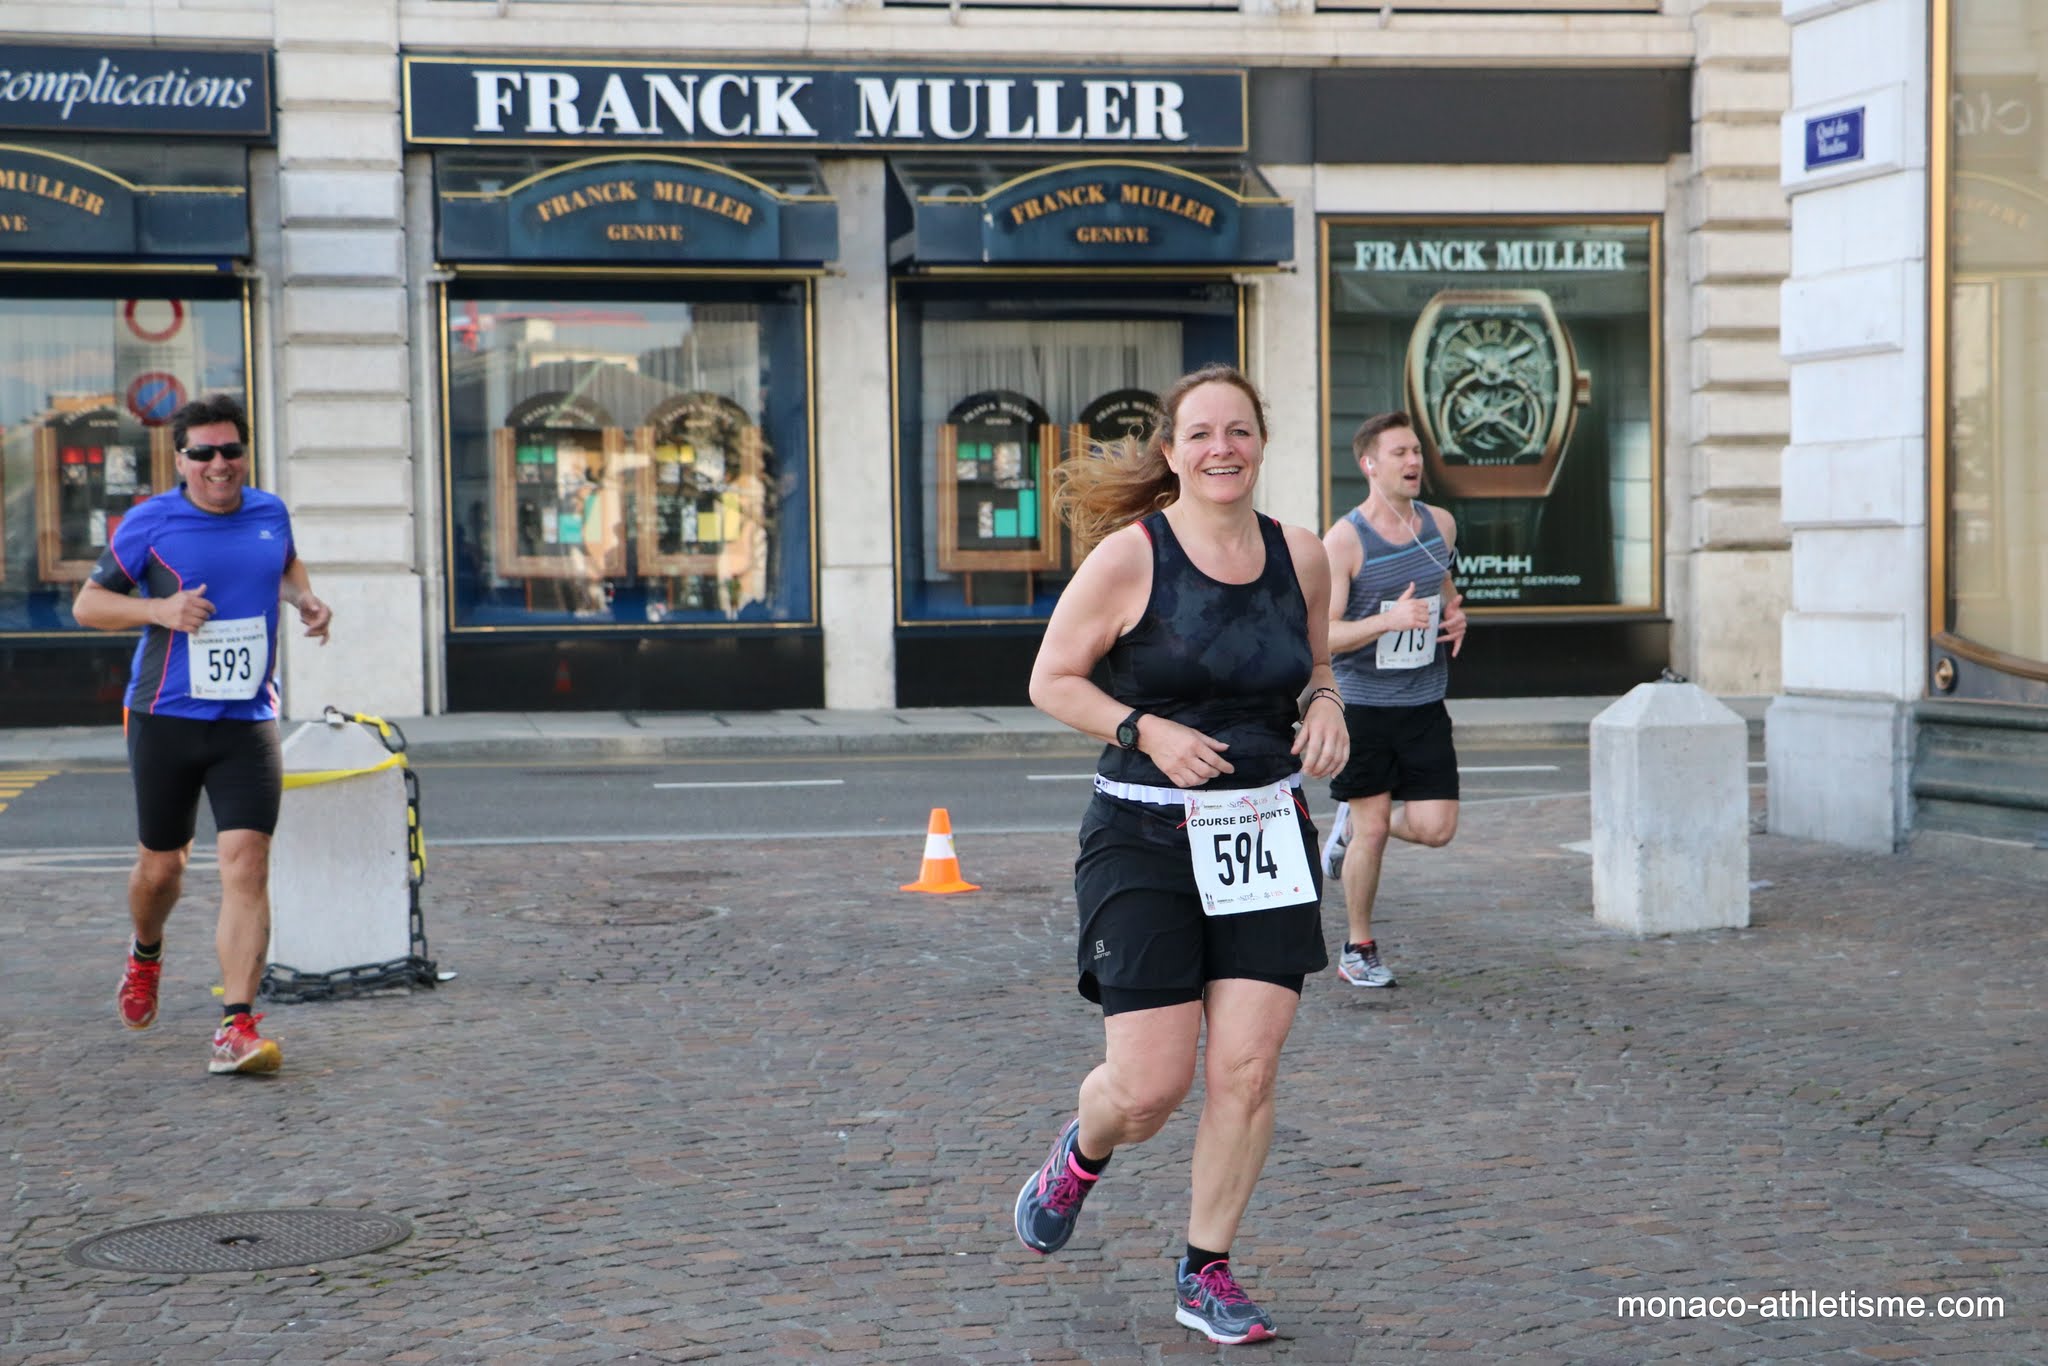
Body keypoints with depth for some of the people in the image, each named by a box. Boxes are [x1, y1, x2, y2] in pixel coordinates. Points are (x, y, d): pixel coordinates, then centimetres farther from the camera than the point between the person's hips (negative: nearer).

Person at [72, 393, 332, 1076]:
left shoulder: (270, 513, 7)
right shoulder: (150, 523, -4)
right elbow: (87, 604, 1)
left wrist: (306, 598, 9)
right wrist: (160, 610, -16)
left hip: (249, 723, 1)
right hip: (166, 719, -1)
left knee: (246, 863, -13)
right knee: (160, 866, 10)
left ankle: (236, 1029, -15)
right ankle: (146, 955, 46)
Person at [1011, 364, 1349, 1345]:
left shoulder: (1301, 558, 5)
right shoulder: (1130, 557, -8)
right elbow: (1051, 680, -2)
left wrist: (1324, 705, -1)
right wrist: (1147, 731, -17)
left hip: (1265, 835, 4)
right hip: (1146, 839, -4)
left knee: (1246, 1071, -2)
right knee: (1150, 1087, -7)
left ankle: (1205, 1273, 16)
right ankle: (1083, 1152, 30)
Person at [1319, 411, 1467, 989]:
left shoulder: (1440, 524, 6)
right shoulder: (1343, 540, -11)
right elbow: (1320, 635, -15)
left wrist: (1456, 617, 4)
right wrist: (1390, 620, -28)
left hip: (1425, 704, 5)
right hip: (1363, 705, -4)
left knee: (1435, 828, -4)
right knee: (1372, 831, 0)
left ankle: (1352, 823, 28)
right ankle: (1358, 949, 18)